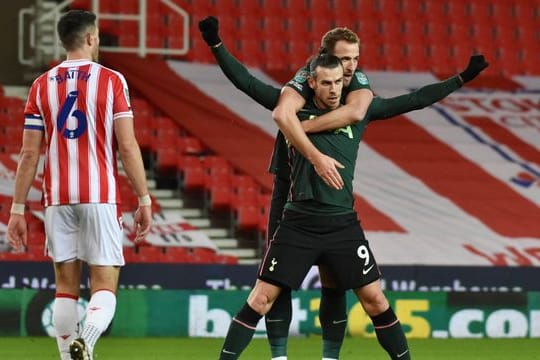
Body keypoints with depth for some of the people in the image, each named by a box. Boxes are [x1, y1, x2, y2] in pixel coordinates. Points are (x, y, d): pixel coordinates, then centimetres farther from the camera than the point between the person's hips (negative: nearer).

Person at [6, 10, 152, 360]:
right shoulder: (111, 81, -1)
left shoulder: (42, 85, 7)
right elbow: (128, 146, -6)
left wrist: (18, 209, 8)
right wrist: (144, 200, 0)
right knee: (105, 287, -3)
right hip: (101, 197, -3)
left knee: (66, 287, 11)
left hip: (58, 199, 3)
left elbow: (29, 154, 4)